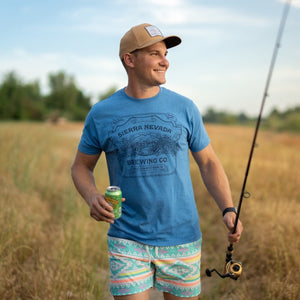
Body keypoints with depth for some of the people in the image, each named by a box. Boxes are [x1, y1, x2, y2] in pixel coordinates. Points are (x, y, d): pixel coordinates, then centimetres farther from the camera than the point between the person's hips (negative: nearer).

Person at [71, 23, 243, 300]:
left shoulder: (184, 108, 1)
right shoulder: (101, 114, -1)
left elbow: (208, 163, 6)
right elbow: (81, 166, 9)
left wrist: (228, 209, -7)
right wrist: (92, 197, -13)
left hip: (182, 238, 2)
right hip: (127, 240, -1)